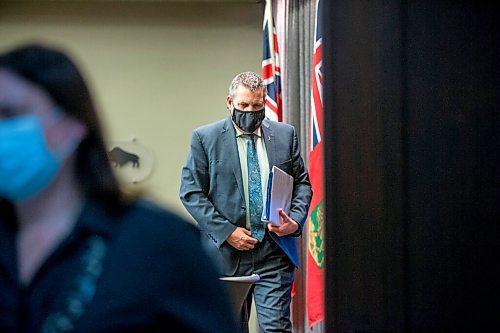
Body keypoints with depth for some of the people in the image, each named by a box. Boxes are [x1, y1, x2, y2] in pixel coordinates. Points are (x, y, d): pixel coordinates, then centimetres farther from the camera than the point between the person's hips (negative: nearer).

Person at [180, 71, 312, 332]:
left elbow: (302, 183, 14)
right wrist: (227, 232, -11)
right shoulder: (205, 138, 1)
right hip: (226, 251, 0)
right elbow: (190, 192, -3)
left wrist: (296, 220, -6)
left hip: (275, 252, 1)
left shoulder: (285, 135, 9)